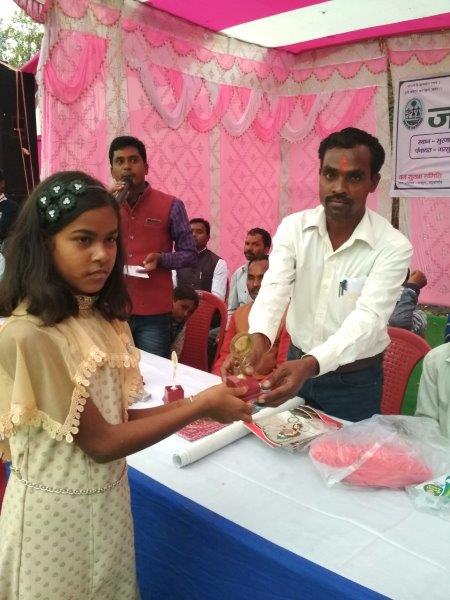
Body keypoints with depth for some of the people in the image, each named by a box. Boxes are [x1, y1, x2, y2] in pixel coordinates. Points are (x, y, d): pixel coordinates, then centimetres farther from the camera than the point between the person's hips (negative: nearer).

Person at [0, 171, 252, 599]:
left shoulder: (102, 318, -1)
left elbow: (109, 415, 0)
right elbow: (101, 443, -22)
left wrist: (179, 407, -12)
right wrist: (202, 406, -17)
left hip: (109, 499, 7)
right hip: (58, 510, -7)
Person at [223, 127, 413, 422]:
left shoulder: (393, 246, -18)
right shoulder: (293, 226, -9)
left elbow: (368, 318, -29)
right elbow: (274, 288, -22)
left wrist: (311, 364, -46)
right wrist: (258, 338, -43)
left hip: (354, 381, -3)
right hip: (296, 364, 3)